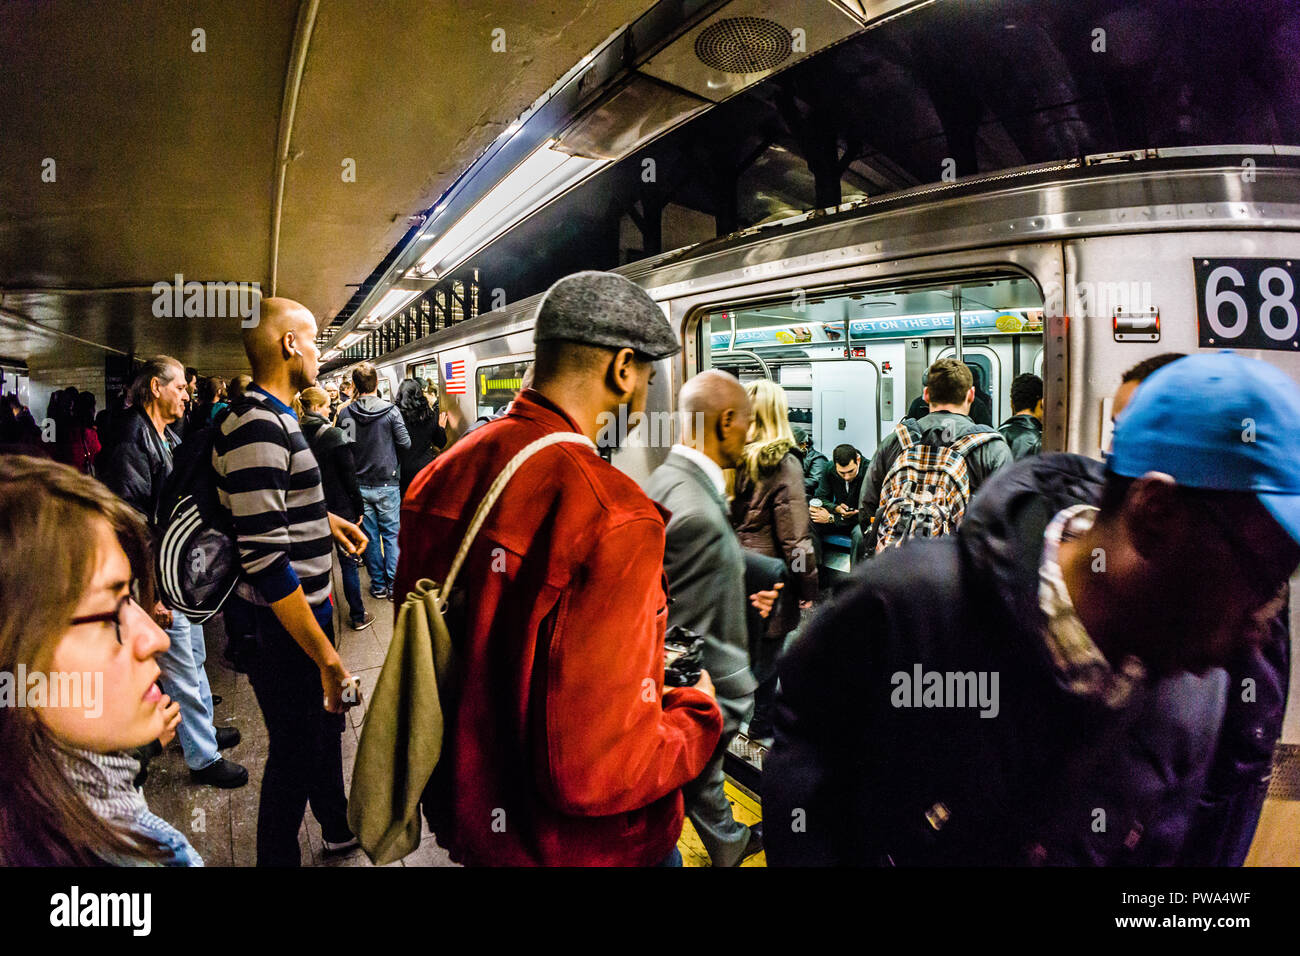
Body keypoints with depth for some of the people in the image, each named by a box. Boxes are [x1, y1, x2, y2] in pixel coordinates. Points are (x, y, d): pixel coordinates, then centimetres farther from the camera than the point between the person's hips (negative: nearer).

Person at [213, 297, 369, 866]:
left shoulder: (273, 417, 9)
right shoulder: (256, 427, -25)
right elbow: (265, 560, -29)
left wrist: (325, 520, 11)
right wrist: (326, 655, -26)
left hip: (306, 610, 10)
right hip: (281, 628, -10)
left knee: (325, 723, 26)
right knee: (295, 753, 7)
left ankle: (337, 826, 49)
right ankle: (277, 858, 29)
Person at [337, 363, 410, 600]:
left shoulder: (345, 413, -6)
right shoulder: (390, 410, -11)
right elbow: (405, 443, -8)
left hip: (359, 484, 2)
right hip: (387, 483, -2)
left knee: (370, 536, 11)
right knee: (392, 534, 9)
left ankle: (378, 585, 18)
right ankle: (394, 585, 11)